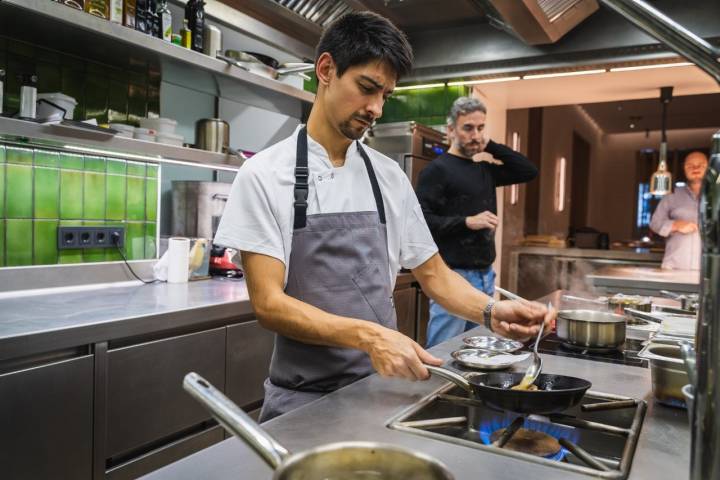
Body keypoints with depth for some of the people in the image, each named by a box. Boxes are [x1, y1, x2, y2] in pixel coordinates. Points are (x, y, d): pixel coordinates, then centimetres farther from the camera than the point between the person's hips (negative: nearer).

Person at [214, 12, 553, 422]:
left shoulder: (390, 176, 3)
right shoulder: (265, 175, -11)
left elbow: (432, 274, 8)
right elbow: (269, 303, -16)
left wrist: (491, 311, -11)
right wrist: (368, 335, -30)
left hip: (383, 385, 4)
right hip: (304, 399, -4)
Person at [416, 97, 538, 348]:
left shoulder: (484, 170, 15)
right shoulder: (436, 170, -9)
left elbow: (529, 171, 15)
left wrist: (491, 146, 8)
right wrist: (467, 222, -22)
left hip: (486, 274, 8)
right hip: (454, 275, -8)